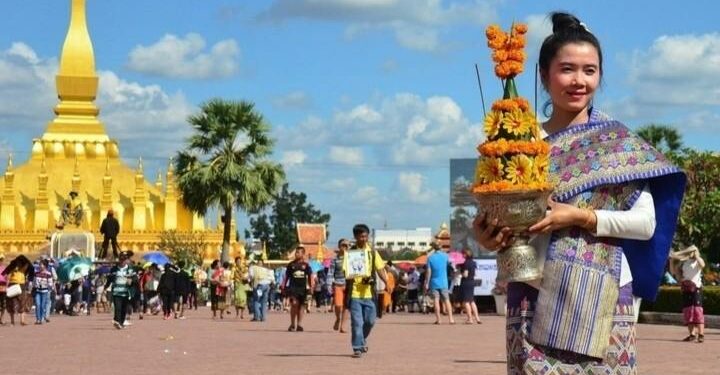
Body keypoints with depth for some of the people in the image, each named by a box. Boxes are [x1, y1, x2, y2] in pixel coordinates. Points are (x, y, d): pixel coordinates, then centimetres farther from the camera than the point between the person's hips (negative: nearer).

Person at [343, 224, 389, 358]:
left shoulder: (372, 253, 7)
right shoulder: (350, 253, 2)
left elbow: (380, 269, 5)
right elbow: (345, 271, 1)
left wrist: (386, 282, -11)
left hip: (369, 292, 2)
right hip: (354, 293, -2)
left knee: (370, 320, 7)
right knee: (357, 322, -4)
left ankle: (362, 340, 33)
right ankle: (357, 348, 0)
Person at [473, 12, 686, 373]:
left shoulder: (619, 142, 4)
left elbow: (646, 222, -1)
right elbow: (503, 215, 13)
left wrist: (580, 217, -14)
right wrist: (490, 237, -10)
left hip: (602, 297, -1)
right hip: (533, 297, 1)